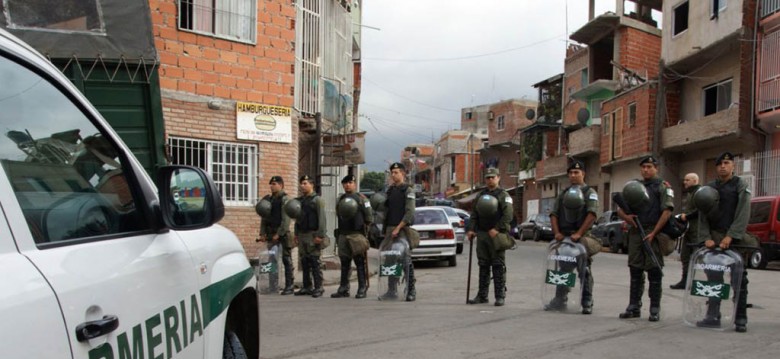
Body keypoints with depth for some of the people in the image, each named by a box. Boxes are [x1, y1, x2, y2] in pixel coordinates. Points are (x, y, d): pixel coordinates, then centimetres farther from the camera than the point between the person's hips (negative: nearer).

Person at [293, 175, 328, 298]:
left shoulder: (317, 200, -6)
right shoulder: (299, 200, 16)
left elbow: (322, 218, -13)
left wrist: (320, 235, -19)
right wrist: (296, 233, 16)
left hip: (313, 235, -7)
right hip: (302, 235, 7)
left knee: (315, 262, -6)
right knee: (304, 262, 9)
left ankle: (318, 288, -1)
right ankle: (307, 287, 16)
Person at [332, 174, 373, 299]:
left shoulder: (361, 198, -1)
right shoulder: (340, 199, 16)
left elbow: (369, 216, -3)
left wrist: (365, 228, -8)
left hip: (357, 234, -6)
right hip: (343, 235, 6)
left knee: (360, 263, -3)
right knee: (344, 263, 9)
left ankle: (362, 289, 1)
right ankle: (343, 289, 14)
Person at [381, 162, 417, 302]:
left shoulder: (408, 191, -3)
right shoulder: (389, 190, 16)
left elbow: (410, 213, -12)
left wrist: (398, 228, -17)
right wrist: (385, 229, 11)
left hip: (403, 229, -6)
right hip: (389, 229, 6)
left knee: (406, 260, -6)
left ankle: (411, 290, 1)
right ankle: (392, 290, 12)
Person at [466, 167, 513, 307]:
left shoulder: (503, 195, -1)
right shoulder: (481, 195, 18)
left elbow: (508, 215, -12)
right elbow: (474, 214, 15)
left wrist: (496, 229, -19)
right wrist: (471, 229, 1)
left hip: (497, 235, -6)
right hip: (482, 235, 6)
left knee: (498, 266, -3)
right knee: (483, 266, 10)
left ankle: (500, 296, 2)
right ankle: (482, 295, 16)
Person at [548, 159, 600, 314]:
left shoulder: (589, 192, 2)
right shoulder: (563, 194, 17)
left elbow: (591, 214, -11)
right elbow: (554, 214, 10)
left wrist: (579, 233, -19)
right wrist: (557, 233, -6)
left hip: (582, 237, -4)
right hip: (563, 237, 4)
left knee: (584, 270, -1)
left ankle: (587, 303, 6)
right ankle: (560, 300, 12)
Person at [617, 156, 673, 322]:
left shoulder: (663, 186, 1)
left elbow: (667, 211, -10)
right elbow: (620, 209, 18)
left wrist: (653, 233, -17)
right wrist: (625, 216, -5)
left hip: (653, 233, -5)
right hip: (635, 232, 5)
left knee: (654, 271, -2)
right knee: (635, 271, 8)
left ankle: (655, 309, 5)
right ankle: (634, 306, 14)